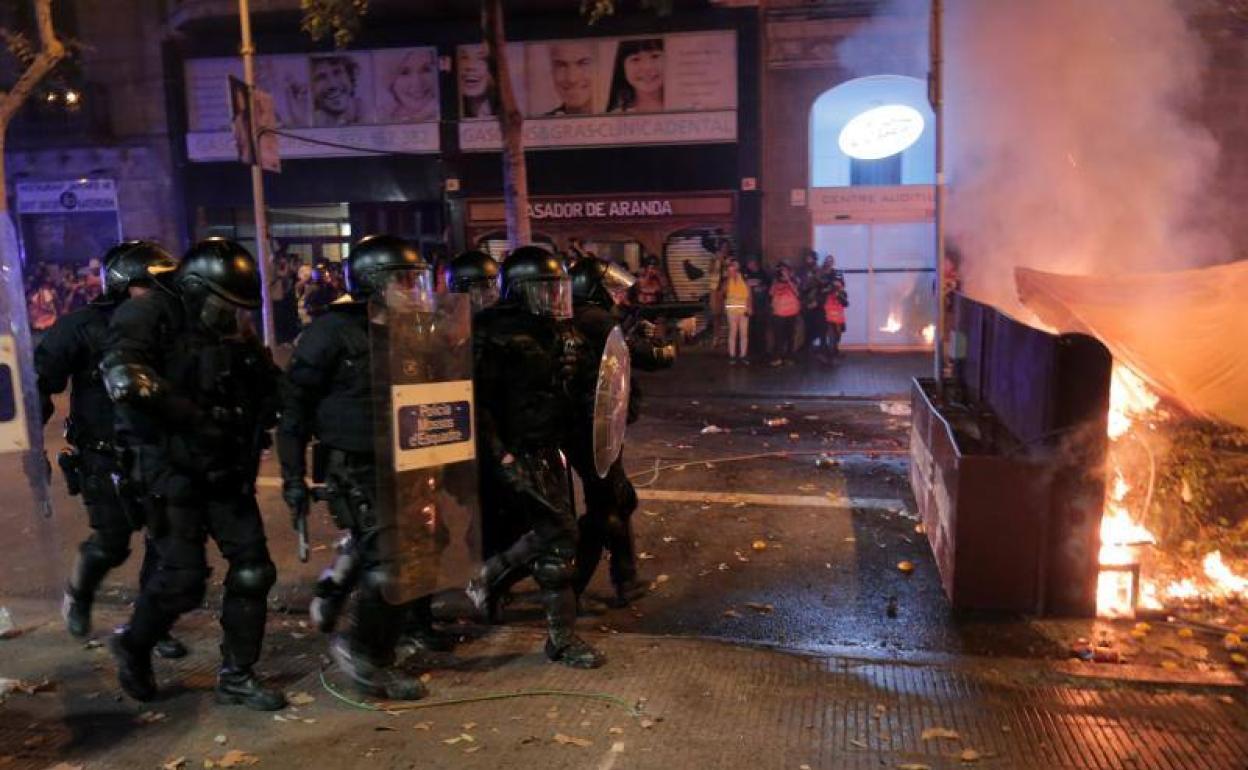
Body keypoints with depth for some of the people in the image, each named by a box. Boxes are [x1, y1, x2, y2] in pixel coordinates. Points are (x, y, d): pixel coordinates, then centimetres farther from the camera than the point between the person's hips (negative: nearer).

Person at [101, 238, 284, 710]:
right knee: (184, 578, -3)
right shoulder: (151, 316, -11)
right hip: (172, 472, -6)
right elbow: (123, 378, -27)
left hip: (227, 472, 6)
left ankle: (237, 675, 18)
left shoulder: (235, 334, 7)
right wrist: (194, 417, -35)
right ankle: (133, 647, 28)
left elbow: (268, 394, 12)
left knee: (253, 570, 3)